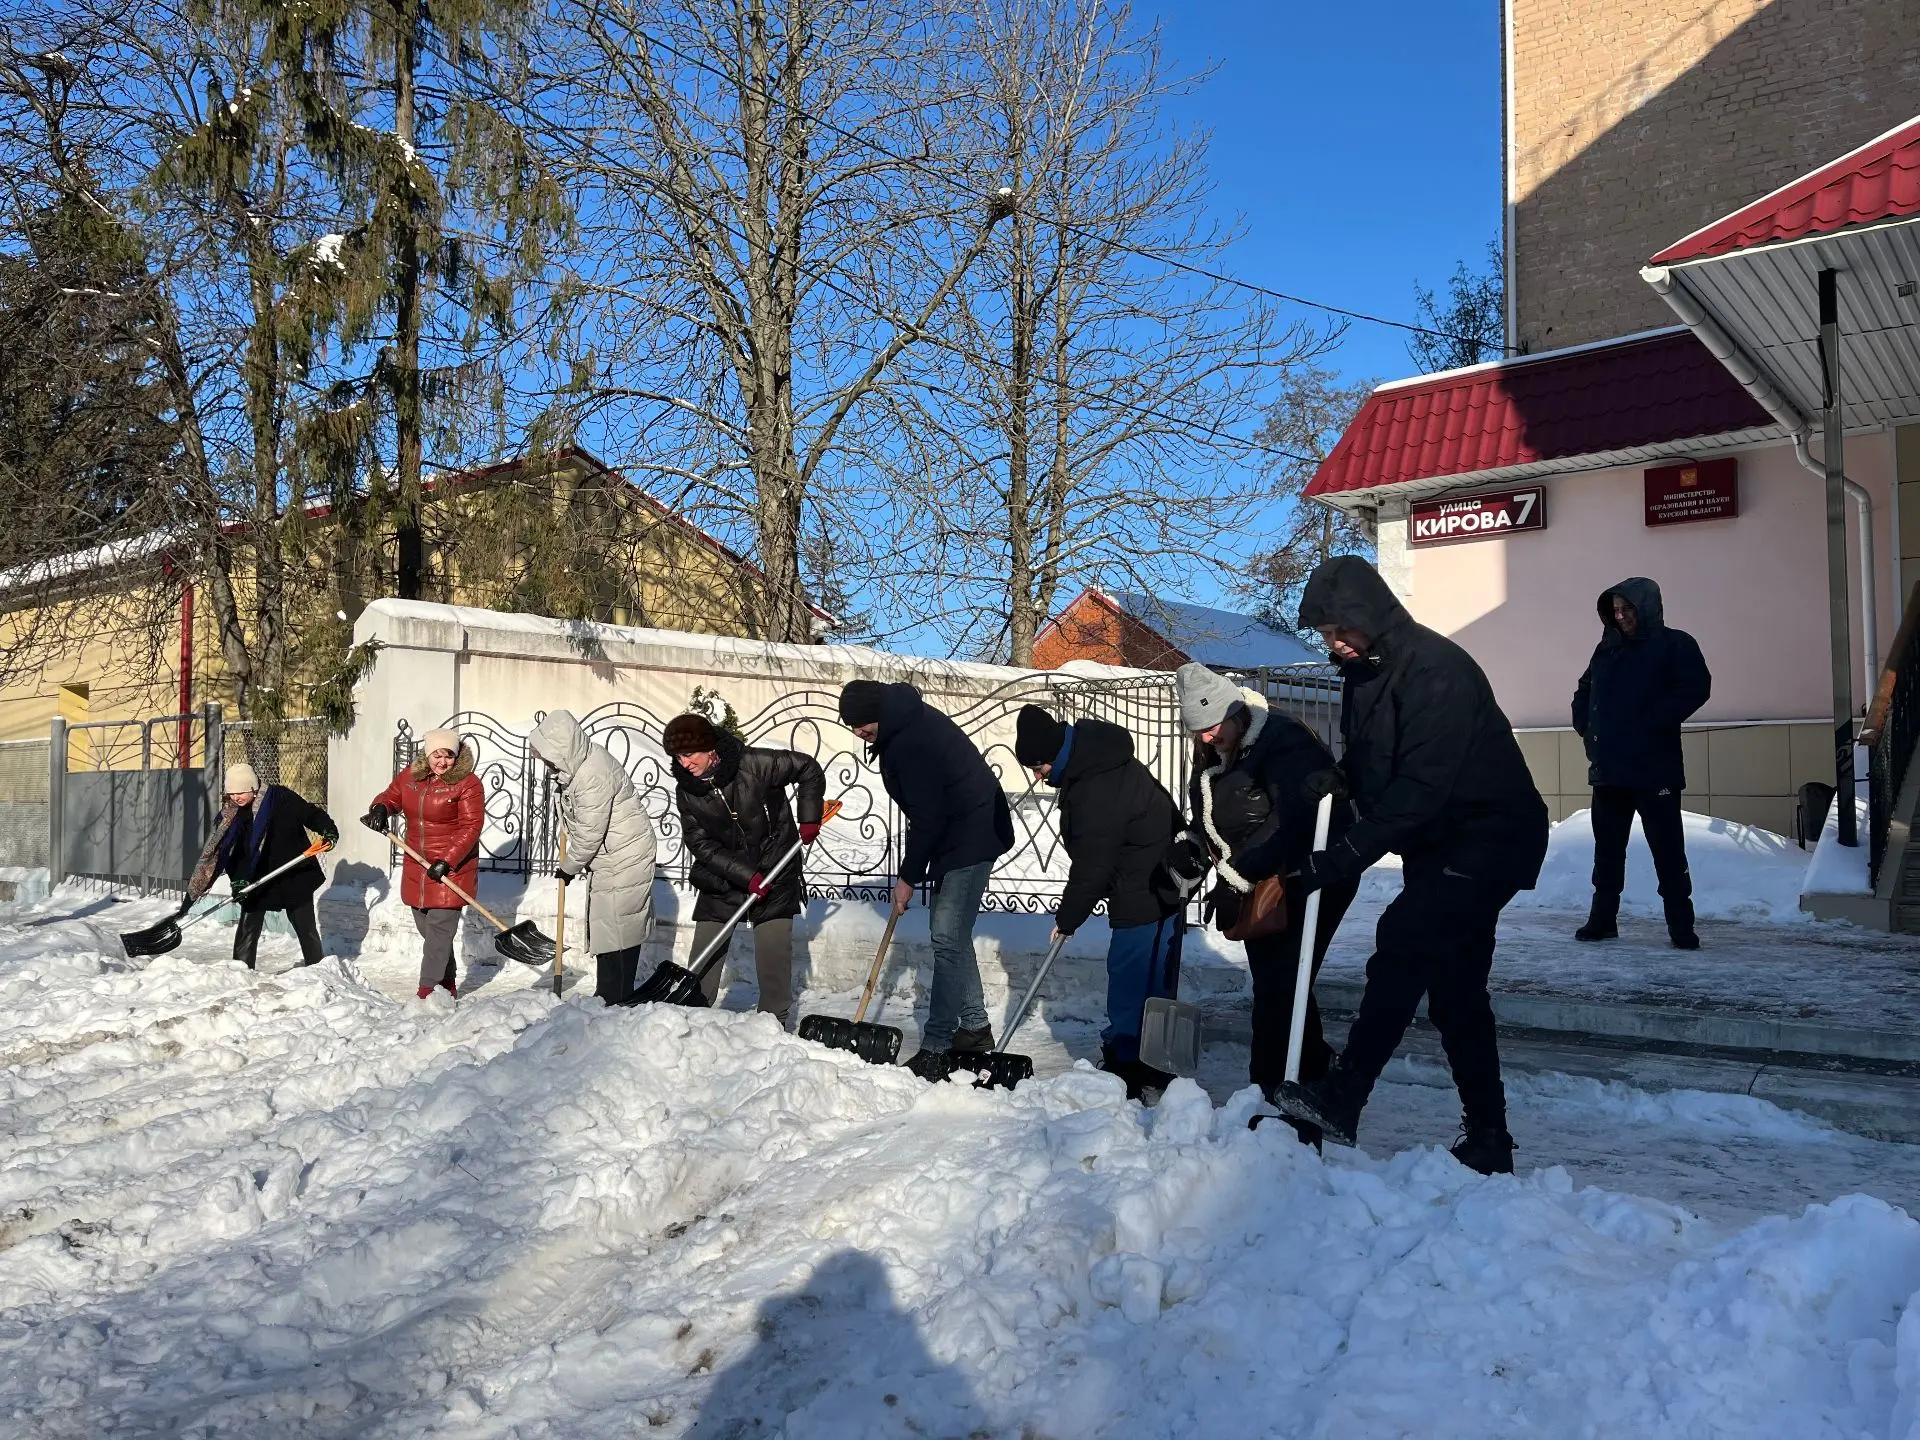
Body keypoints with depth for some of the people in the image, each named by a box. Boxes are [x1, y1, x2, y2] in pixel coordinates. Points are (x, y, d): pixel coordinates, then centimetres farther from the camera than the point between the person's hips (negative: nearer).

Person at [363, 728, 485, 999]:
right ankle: (447, 986, 29)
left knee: (439, 930, -9)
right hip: (417, 869, 7)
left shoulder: (467, 784, -14)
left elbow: (470, 827, -18)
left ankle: (428, 991, -7)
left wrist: (447, 861, -25)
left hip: (451, 869, -7)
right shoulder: (410, 776, 5)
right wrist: (380, 808, -8)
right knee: (427, 929, 15)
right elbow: (391, 796, 18)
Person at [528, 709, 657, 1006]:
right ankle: (610, 998, 23)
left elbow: (589, 833, -20)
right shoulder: (579, 760, 3)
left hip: (623, 858, -10)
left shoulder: (593, 776, -28)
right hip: (609, 858, 10)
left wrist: (570, 867, -7)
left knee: (616, 933, -7)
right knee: (603, 926, 15)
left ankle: (616, 1000, -1)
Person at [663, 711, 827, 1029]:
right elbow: (700, 844, -10)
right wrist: (745, 876, -19)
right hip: (721, 880, 3)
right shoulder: (685, 789, -8)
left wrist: (809, 819, -10)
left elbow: (808, 769, -6)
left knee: (774, 960, -3)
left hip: (774, 874, -3)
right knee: (702, 960, 1)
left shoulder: (754, 764, -19)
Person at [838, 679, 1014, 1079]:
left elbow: (927, 817, -23)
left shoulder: (910, 742, -26)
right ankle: (974, 1027, 26)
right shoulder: (905, 721, 6)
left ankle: (936, 1049, -9)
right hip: (956, 835, 11)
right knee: (950, 932, 16)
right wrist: (913, 866, 15)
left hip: (972, 839, -11)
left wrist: (909, 876, -12)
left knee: (948, 938, -12)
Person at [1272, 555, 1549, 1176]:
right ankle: (1487, 1136, 21)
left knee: (1405, 940, -26)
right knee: (1455, 989, 11)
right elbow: (1360, 769, 14)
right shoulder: (1363, 673, 6)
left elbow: (1419, 789, -31)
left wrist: (1336, 861, -33)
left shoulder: (1435, 670, -23)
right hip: (1437, 844, 10)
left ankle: (1341, 1098, -29)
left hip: (1491, 836, -10)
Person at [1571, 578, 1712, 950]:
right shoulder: (1608, 649, 15)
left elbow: (1696, 688, -13)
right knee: (1607, 848, 10)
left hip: (1655, 769, -5)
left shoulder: (1675, 645, 0)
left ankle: (1681, 926, 4)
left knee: (1668, 849, -2)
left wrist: (1650, 723, -18)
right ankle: (1603, 919, 17)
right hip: (1608, 768, 5)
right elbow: (1584, 691, 24)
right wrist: (1586, 727, 7)